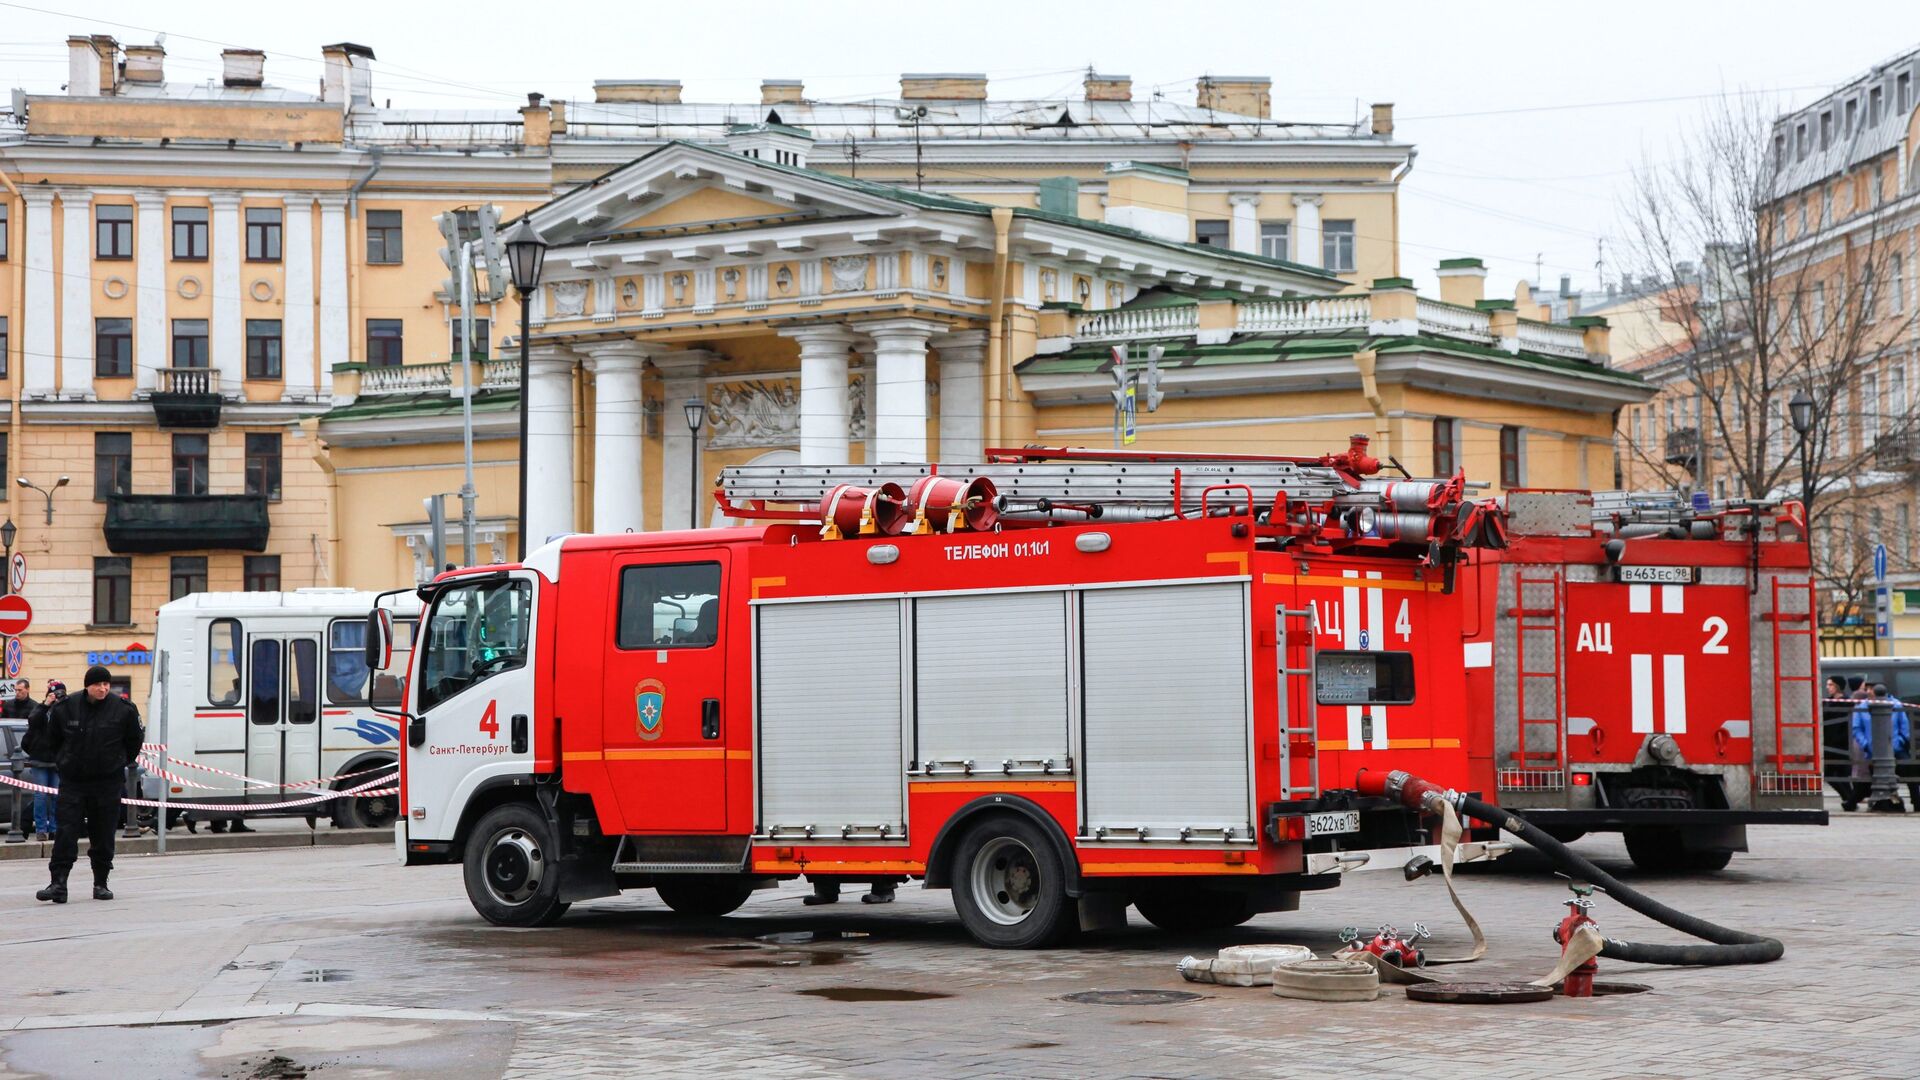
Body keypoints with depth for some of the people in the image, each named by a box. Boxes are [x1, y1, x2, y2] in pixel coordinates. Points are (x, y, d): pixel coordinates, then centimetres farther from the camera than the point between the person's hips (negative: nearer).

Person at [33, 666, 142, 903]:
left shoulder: (124, 709, -5)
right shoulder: (65, 708, -3)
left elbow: (134, 743, 9)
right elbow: (52, 741, 12)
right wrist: (65, 762, 10)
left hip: (108, 783, 0)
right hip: (72, 781, 0)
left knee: (103, 834, 5)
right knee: (66, 831, -8)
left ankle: (101, 883, 16)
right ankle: (58, 883, -11)